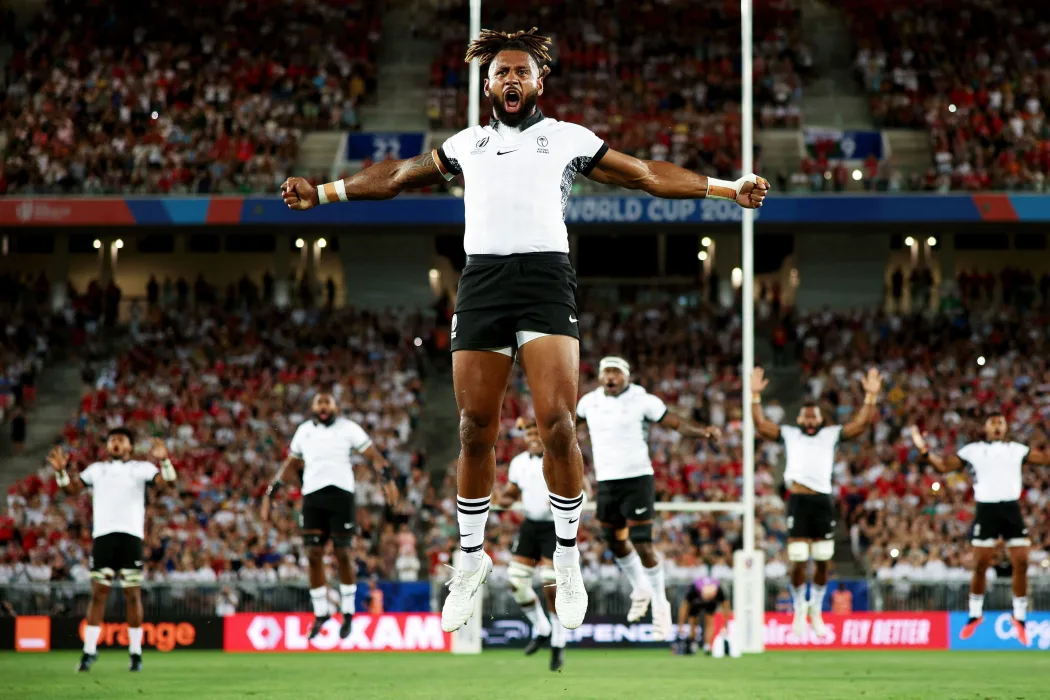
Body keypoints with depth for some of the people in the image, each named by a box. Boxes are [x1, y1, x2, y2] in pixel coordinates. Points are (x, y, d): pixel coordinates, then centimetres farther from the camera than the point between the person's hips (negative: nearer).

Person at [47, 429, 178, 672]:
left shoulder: (141, 468, 8)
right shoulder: (97, 469, 18)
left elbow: (168, 481, -3)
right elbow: (73, 486, 16)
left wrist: (164, 461, -20)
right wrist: (61, 471, -2)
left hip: (131, 535, -2)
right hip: (103, 535, 2)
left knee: (132, 595, 0)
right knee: (98, 593, -1)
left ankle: (135, 652, 6)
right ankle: (89, 651, 1)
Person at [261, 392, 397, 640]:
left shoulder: (347, 428, 6)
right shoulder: (304, 431, 18)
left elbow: (373, 455, 3)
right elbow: (291, 463, 26)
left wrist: (388, 479, -13)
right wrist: (270, 493, 21)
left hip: (340, 493, -3)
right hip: (312, 496, 3)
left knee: (343, 554, -4)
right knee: (313, 555, -2)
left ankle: (348, 613, 8)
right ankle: (320, 613, 8)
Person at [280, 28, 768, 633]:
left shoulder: (569, 138, 16)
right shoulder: (467, 143, 23)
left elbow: (648, 174, 15)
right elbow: (397, 176, 33)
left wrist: (728, 188, 8)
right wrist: (323, 192, 34)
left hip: (546, 274, -2)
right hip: (482, 280, 2)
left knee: (556, 424, -15)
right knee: (476, 430, 1)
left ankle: (568, 558, -2)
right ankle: (472, 558, 15)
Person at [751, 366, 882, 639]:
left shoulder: (831, 435, 15)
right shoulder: (789, 434, 14)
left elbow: (861, 424, 9)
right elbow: (761, 424, 8)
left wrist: (871, 396, 0)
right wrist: (755, 395, 0)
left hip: (823, 500, 1)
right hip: (798, 501, -1)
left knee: (822, 563, 4)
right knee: (798, 562, -5)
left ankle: (816, 611, 21)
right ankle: (799, 611, 12)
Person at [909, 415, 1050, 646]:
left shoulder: (1017, 450, 13)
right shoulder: (973, 450, 8)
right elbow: (944, 466, 5)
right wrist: (924, 450, -8)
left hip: (1012, 509, 2)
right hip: (986, 510, -2)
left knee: (1021, 564, -3)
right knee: (980, 565, -2)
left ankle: (1020, 616, 9)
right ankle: (975, 614, 14)